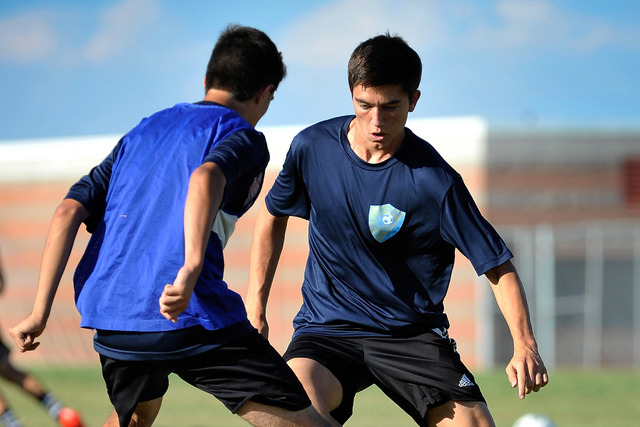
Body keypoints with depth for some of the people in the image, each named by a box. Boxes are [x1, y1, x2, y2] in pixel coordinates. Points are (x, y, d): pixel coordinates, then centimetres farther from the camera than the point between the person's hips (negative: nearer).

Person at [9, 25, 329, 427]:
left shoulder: (142, 132, 24)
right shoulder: (241, 135, 5)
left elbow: (67, 213, 14)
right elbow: (205, 178, -20)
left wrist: (40, 312, 11)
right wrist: (192, 268, -32)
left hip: (108, 317, 7)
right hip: (192, 316, -7)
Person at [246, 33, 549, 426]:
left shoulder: (436, 182, -14)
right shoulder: (312, 147, -5)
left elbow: (497, 265, -8)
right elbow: (274, 216, 15)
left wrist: (525, 345, -21)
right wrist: (256, 306, 12)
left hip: (411, 334, 0)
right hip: (326, 329, 1)